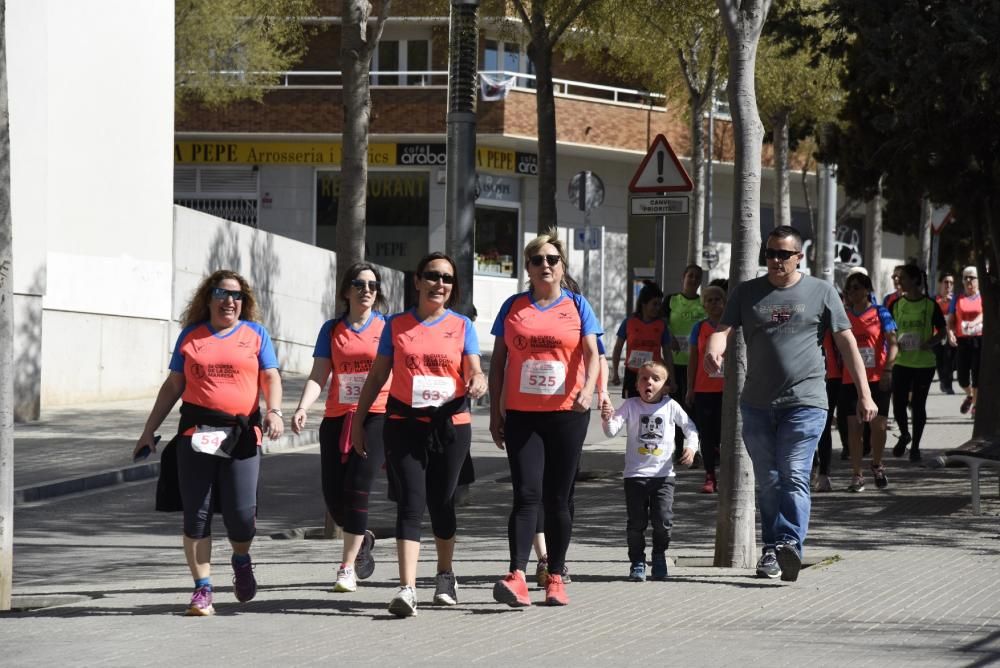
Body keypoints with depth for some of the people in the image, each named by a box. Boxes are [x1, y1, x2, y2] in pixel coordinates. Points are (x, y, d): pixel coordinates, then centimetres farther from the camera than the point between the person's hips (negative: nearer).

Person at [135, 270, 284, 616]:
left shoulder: (255, 334, 11)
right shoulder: (191, 335, 14)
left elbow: (271, 378, 6)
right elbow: (173, 385, 16)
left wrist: (273, 411, -13)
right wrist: (149, 429, 13)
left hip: (241, 433, -1)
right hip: (196, 434, 1)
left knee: (241, 513, -8)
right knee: (196, 514, -3)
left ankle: (241, 560, 25)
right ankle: (202, 590, 3)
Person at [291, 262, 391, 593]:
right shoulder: (331, 329, 11)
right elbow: (318, 376, 5)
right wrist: (302, 408, -12)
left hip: (377, 417, -3)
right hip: (337, 417, 3)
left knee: (356, 487, -16)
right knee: (334, 497, 0)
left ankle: (348, 568, -9)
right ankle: (362, 540, 33)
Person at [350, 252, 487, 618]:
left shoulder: (462, 326, 7)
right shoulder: (397, 324, 8)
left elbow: (473, 370, -3)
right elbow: (378, 375, 11)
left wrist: (478, 381, -27)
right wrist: (358, 419, 9)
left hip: (450, 424, 1)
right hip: (404, 423, -1)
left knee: (441, 502, 10)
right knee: (411, 503, -12)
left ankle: (445, 575, 33)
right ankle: (407, 588, -20)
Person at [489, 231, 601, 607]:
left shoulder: (576, 306, 6)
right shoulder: (513, 307, 9)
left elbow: (591, 353, -4)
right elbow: (498, 361, 12)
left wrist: (588, 389, -24)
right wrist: (495, 412, 7)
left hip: (567, 414, 0)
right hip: (521, 416, 0)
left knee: (558, 499, 5)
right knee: (527, 495, -10)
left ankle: (555, 578, 11)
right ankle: (517, 577, -19)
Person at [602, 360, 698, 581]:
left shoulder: (670, 406, 1)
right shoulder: (630, 406, -2)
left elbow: (689, 427, 12)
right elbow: (612, 430, -12)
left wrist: (691, 447, -4)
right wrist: (607, 420, -33)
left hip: (663, 474, 0)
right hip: (635, 474, 0)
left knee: (663, 520, -3)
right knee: (636, 522, 0)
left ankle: (659, 556, 20)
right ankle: (637, 562, 12)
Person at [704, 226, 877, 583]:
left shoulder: (820, 292, 5)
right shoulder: (746, 293, 11)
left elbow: (846, 342, 5)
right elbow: (724, 328, 0)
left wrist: (864, 394, 1)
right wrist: (713, 350, -25)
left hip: (805, 402, -3)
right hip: (757, 404, 3)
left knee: (794, 476, -15)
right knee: (767, 481, 9)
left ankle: (789, 545, -25)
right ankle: (771, 550, 18)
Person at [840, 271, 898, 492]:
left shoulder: (880, 313, 1)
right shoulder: (845, 316, 8)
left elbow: (892, 344, -2)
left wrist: (887, 370, -12)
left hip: (878, 379, -2)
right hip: (851, 380, 2)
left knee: (878, 425, 0)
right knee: (854, 426, -2)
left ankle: (877, 465, 25)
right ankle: (857, 475, 3)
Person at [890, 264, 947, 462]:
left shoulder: (930, 305, -4)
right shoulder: (897, 304, 5)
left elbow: (943, 331, 2)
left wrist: (930, 343, -16)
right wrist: (895, 342, -9)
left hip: (924, 362, -2)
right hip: (901, 362, 2)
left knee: (918, 404, 3)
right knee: (898, 402, -2)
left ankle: (915, 445, 17)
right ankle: (904, 435, 26)